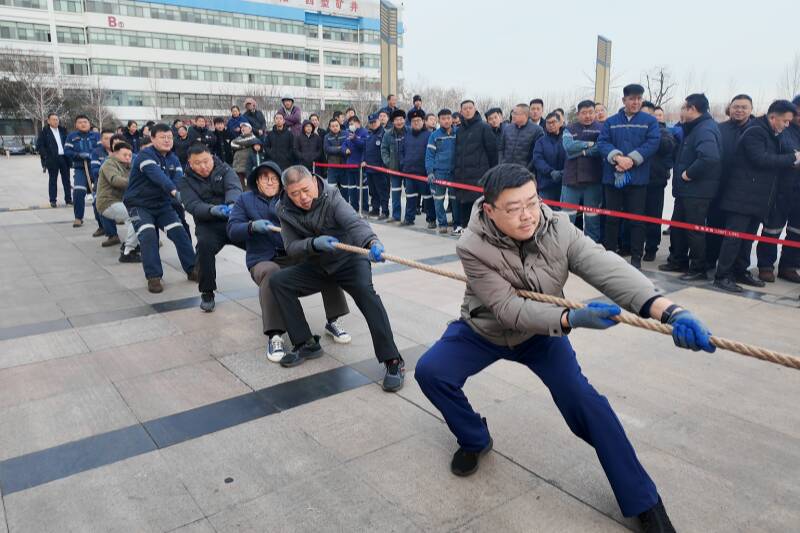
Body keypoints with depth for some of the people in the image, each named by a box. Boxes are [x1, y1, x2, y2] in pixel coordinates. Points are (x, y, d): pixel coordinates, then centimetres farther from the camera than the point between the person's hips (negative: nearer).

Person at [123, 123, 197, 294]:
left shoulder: (173, 159, 4)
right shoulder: (145, 155, -17)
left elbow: (179, 180, -14)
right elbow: (157, 175, -37)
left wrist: (183, 197, -37)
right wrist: (173, 191, -53)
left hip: (162, 204, 6)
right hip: (139, 204, -5)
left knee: (180, 232, -7)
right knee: (148, 235, -23)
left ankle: (192, 270, 5)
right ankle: (153, 277, -17)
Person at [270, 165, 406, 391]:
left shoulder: (331, 197, -21)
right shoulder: (285, 211, -9)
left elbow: (354, 223, -39)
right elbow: (292, 248, -14)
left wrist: (371, 242, -60)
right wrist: (314, 244, -35)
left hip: (350, 260, -4)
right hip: (317, 266, 5)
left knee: (365, 291, -32)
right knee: (278, 281, -12)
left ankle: (393, 361, -28)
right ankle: (306, 344, -2)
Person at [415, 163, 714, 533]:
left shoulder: (558, 231, -24)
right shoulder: (472, 247, -29)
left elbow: (607, 269, -39)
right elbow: (508, 308, -33)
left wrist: (667, 310, -55)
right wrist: (571, 319, -48)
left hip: (542, 333, 1)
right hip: (483, 331, 0)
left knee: (583, 400, -16)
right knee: (430, 371, -19)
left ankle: (643, 502, 2)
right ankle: (474, 439, 11)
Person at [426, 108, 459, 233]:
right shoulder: (434, 135, 1)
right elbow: (429, 155, 0)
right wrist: (429, 172, -9)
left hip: (454, 171, 0)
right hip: (438, 172, 0)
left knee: (455, 199, 5)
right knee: (438, 200, 3)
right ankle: (442, 224, 13)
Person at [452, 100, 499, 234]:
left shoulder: (484, 127, -2)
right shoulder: (459, 130, 16)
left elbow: (492, 149, -3)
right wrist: (455, 169, 14)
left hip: (478, 172, -5)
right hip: (462, 172, 6)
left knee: (478, 199, -7)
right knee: (463, 200, 9)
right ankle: (462, 224, 20)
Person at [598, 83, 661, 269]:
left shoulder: (650, 121, 5)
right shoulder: (611, 122, 10)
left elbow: (653, 143, -6)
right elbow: (602, 142, -1)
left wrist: (632, 159, -17)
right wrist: (617, 157, -18)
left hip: (638, 177, -1)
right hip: (613, 176, 2)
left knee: (637, 218, 1)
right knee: (612, 217, 8)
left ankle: (636, 257, 9)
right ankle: (609, 253, 18)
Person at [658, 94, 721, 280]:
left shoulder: (705, 129, -18)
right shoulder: (694, 128, 15)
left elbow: (709, 157, -33)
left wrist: (689, 174, -24)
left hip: (697, 191, -10)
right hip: (685, 189, 10)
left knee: (694, 229, -2)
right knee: (678, 225, 17)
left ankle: (698, 269, 9)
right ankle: (678, 261, 30)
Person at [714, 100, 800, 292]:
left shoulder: (773, 136, 20)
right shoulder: (754, 132, -11)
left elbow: (774, 163, 22)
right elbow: (760, 159, -22)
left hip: (758, 198, 9)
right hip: (743, 196, -9)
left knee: (748, 237, 13)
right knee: (734, 236, -9)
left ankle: (740, 271, 22)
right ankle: (722, 276, -5)